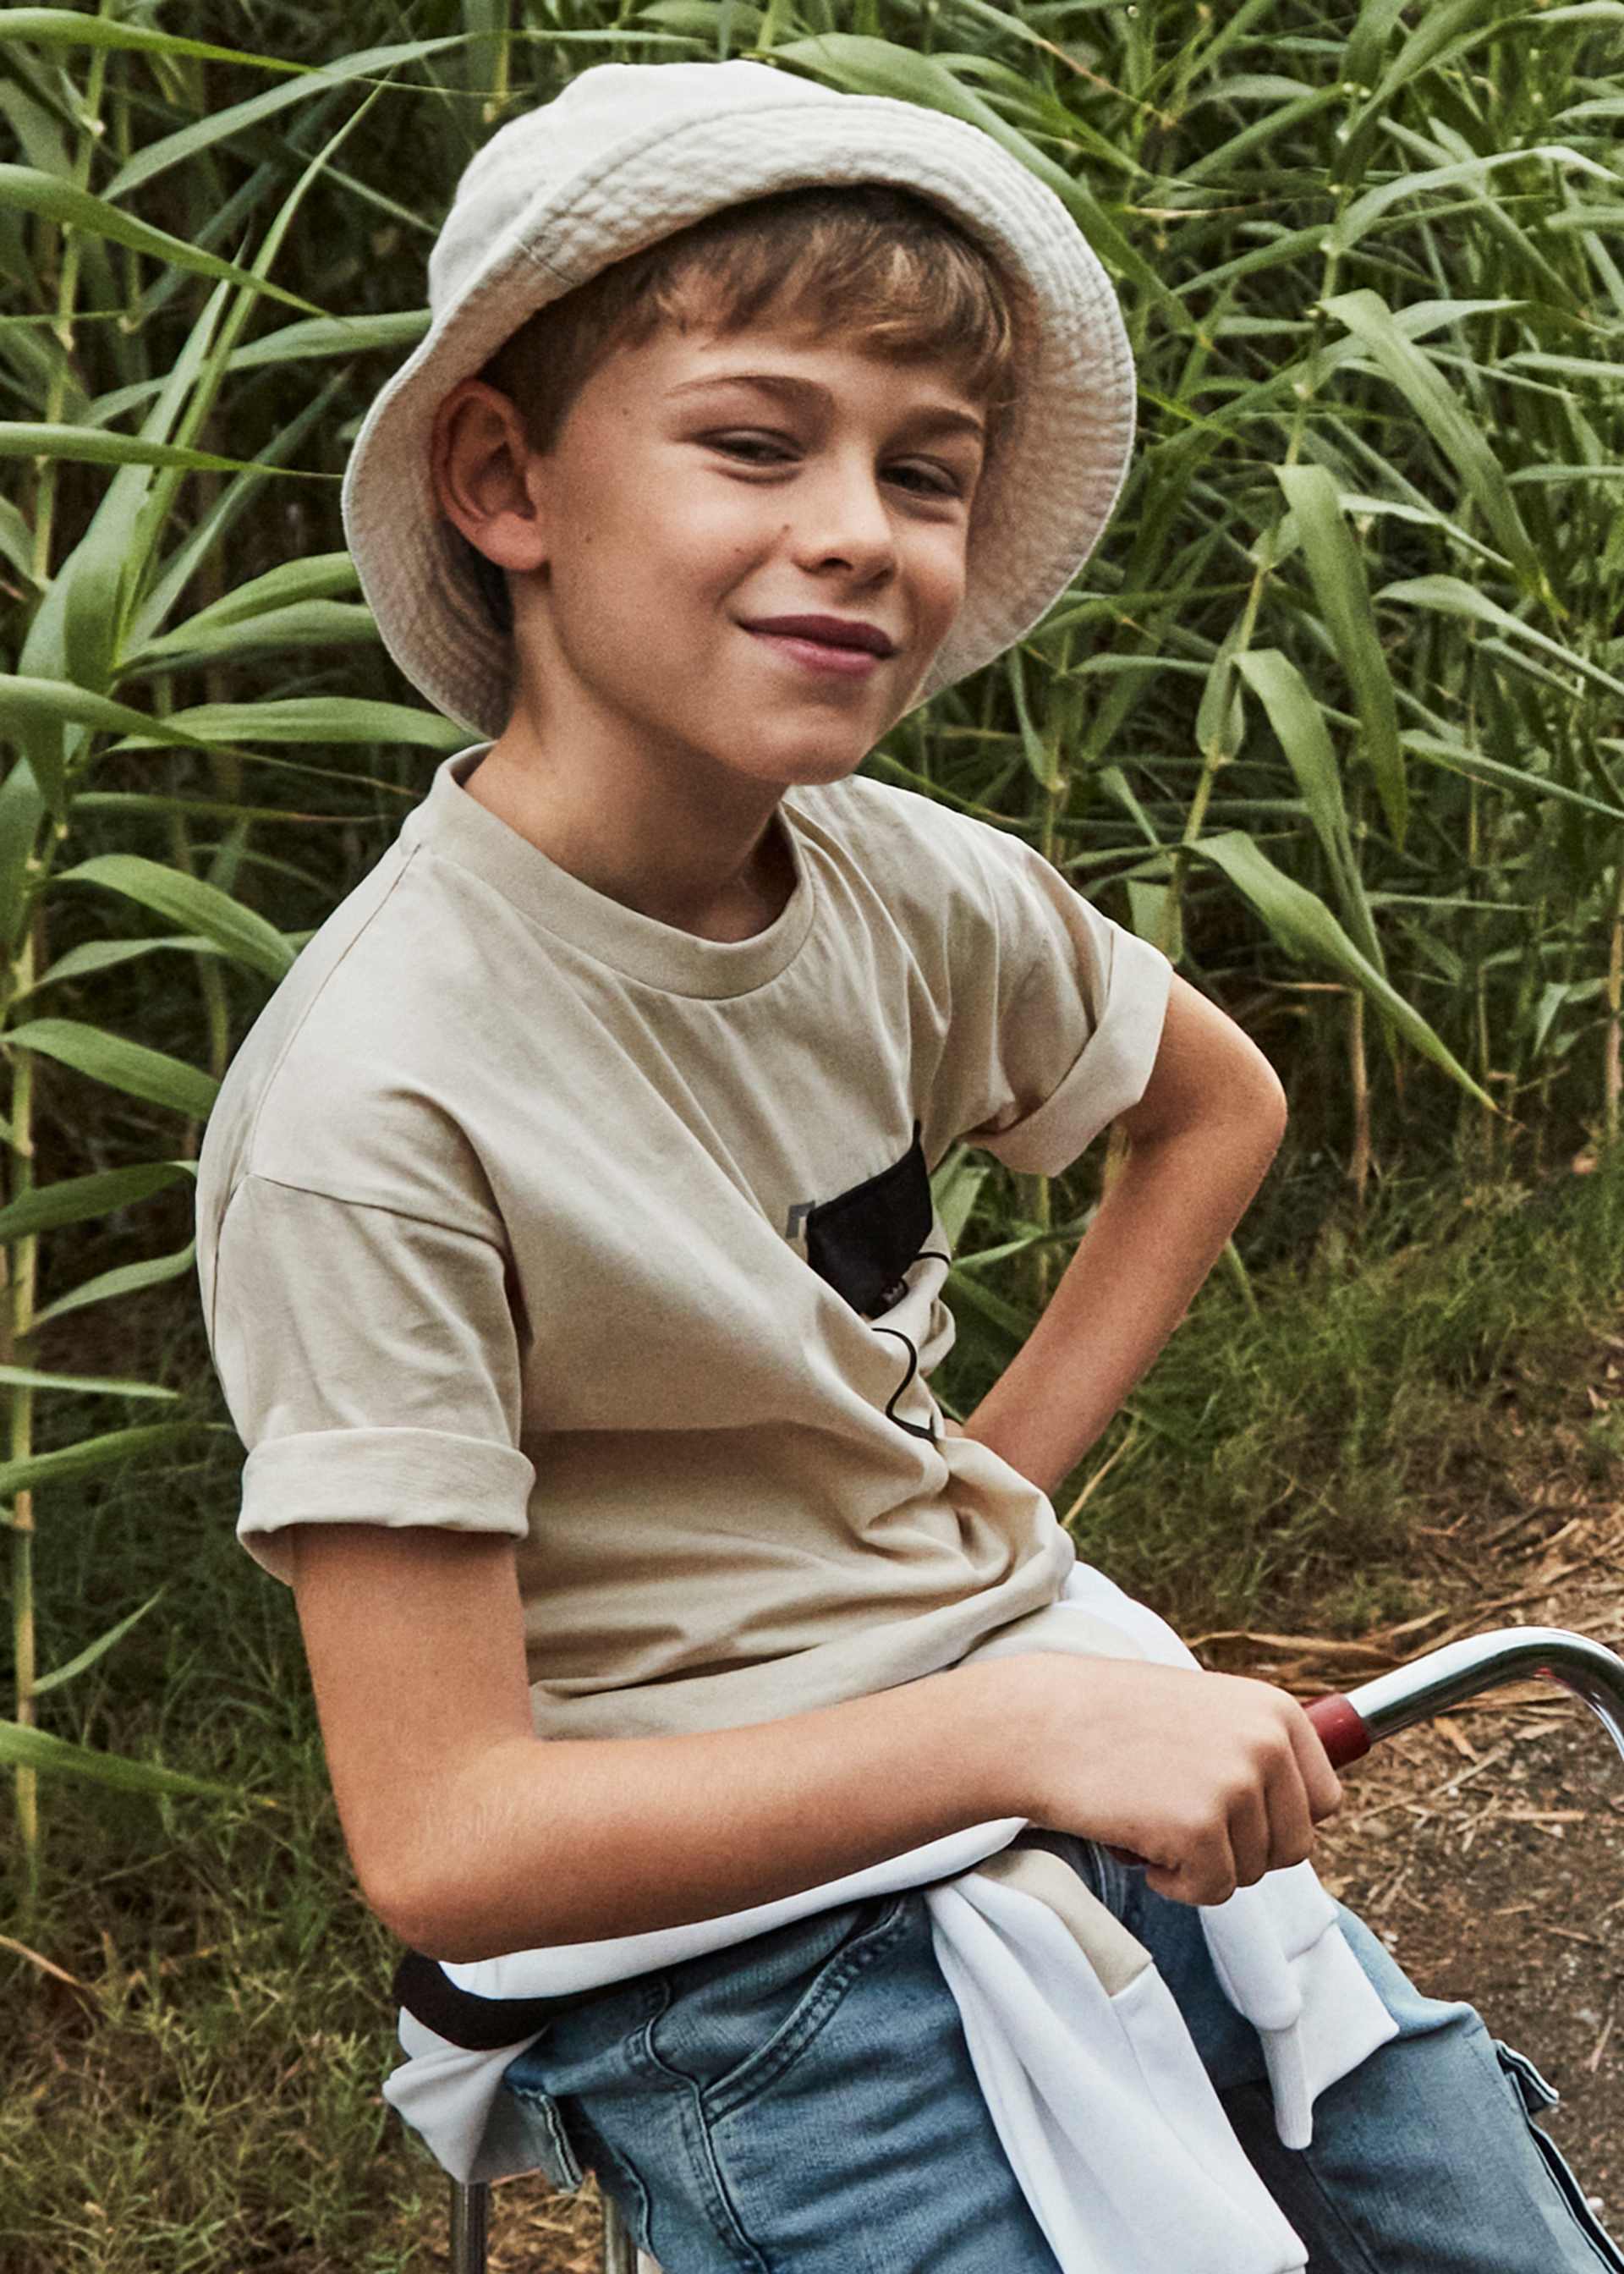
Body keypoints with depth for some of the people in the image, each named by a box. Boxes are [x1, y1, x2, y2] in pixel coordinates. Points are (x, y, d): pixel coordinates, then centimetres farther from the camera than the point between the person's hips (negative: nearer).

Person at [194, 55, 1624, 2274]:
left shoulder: (919, 887, -5)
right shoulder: (379, 1110, -23)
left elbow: (1219, 1102, 17)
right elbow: (438, 1838, -22)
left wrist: (1003, 1489, 6)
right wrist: (1012, 1722, -26)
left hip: (1066, 1741, 6)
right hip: (732, 1948, -6)